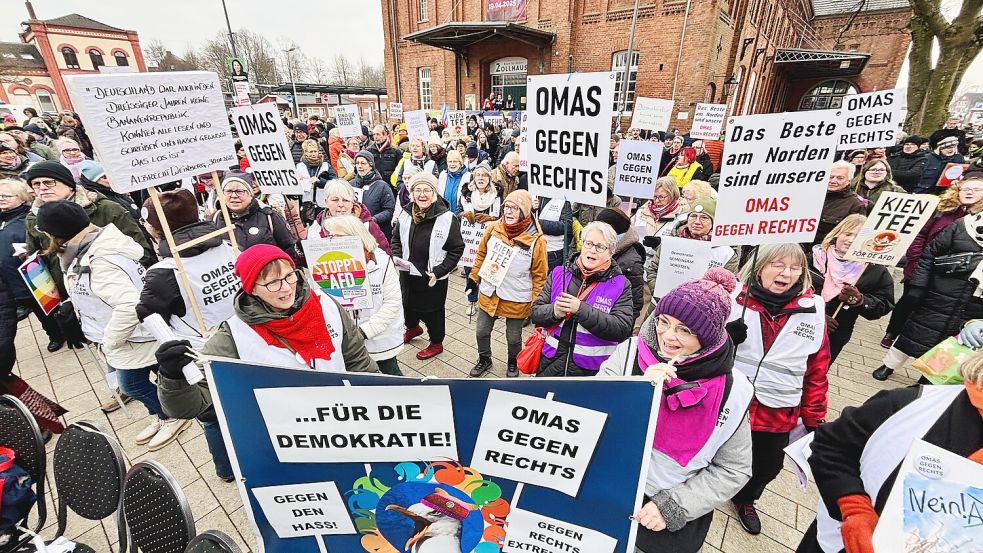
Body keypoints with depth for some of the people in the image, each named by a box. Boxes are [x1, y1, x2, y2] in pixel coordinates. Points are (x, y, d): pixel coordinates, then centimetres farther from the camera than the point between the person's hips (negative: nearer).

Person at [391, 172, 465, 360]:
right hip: (408, 273, 6)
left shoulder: (447, 218, -18)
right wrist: (396, 256, -3)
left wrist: (439, 271, -17)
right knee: (407, 304, 26)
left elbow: (457, 248, -13)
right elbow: (396, 237, 14)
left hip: (434, 278, -5)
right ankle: (412, 327, 58)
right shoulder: (405, 214, -3)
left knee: (432, 311, 11)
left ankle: (436, 344, 38)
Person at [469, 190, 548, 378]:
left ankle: (513, 363, 47)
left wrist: (535, 303, -5)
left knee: (513, 338, 15)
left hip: (517, 301, -3)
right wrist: (473, 279, 10)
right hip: (488, 295, 3)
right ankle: (484, 360, 46)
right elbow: (481, 255, 7)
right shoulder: (492, 229, -8)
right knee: (481, 332, 17)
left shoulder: (536, 240, -17)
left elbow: (539, 275, -7)